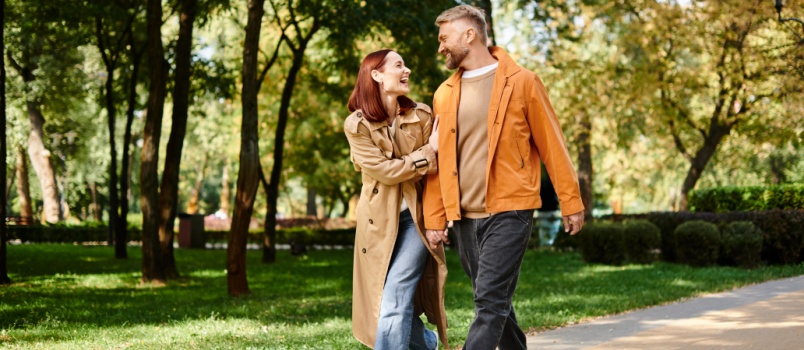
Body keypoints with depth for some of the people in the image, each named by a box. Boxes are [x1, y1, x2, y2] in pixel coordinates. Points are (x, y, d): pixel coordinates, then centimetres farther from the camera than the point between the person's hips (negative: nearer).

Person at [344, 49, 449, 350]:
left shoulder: (421, 116, 0)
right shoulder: (356, 125, -6)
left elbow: (437, 165, 0)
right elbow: (383, 170, -11)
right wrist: (428, 152, -11)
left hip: (416, 218, -1)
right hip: (380, 222, 1)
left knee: (394, 303, -15)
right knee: (399, 304, 11)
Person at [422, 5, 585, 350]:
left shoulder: (521, 82, -2)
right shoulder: (444, 94, 11)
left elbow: (551, 145, -1)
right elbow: (439, 158, 12)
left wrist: (571, 202, -2)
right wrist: (435, 218, 7)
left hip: (509, 212, -5)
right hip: (464, 218, 5)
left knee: (490, 302, -12)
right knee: (495, 302, 12)